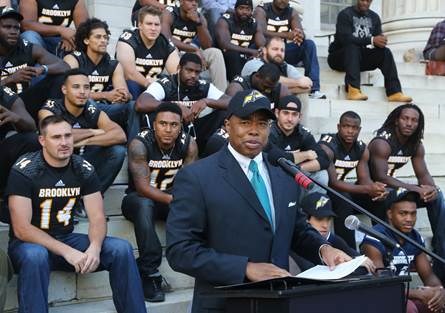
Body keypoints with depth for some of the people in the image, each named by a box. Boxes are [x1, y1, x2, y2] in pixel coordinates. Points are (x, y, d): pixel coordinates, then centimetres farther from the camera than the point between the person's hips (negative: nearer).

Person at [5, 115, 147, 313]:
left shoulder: (84, 169, -2)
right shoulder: (24, 170, -16)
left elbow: (97, 217, -5)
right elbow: (21, 229, -21)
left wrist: (94, 247, -28)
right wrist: (67, 252, -30)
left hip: (67, 239, 4)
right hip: (30, 243, -4)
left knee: (121, 249, -17)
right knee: (36, 256, -40)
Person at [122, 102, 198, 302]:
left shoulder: (188, 144, -9)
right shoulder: (140, 144, -20)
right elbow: (143, 187, -28)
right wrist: (174, 200, -41)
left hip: (170, 198, 3)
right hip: (139, 198, -3)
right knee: (144, 205, -38)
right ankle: (149, 273, -31)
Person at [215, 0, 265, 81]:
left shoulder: (254, 24, 4)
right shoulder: (224, 21, -12)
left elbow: (263, 46, -5)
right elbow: (225, 45, -27)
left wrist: (261, 52, -31)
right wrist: (250, 51, -32)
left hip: (244, 61, 6)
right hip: (224, 58, -6)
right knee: (233, 54, -35)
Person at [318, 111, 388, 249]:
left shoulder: (362, 149, -1)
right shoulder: (326, 147, -23)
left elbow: (364, 180, -5)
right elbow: (333, 183, -30)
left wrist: (377, 188, -30)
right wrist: (367, 189, -38)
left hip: (337, 191, 7)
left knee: (380, 198, -7)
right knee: (343, 199, -36)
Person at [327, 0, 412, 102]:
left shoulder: (374, 17, 10)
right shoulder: (345, 14, -10)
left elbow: (379, 39, 2)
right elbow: (345, 38, -25)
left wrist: (381, 40, -25)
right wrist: (371, 40, -31)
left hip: (361, 58, 5)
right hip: (340, 57, -5)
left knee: (385, 51, -17)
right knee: (353, 47, -35)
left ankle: (394, 92, -27)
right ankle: (353, 90, -48)